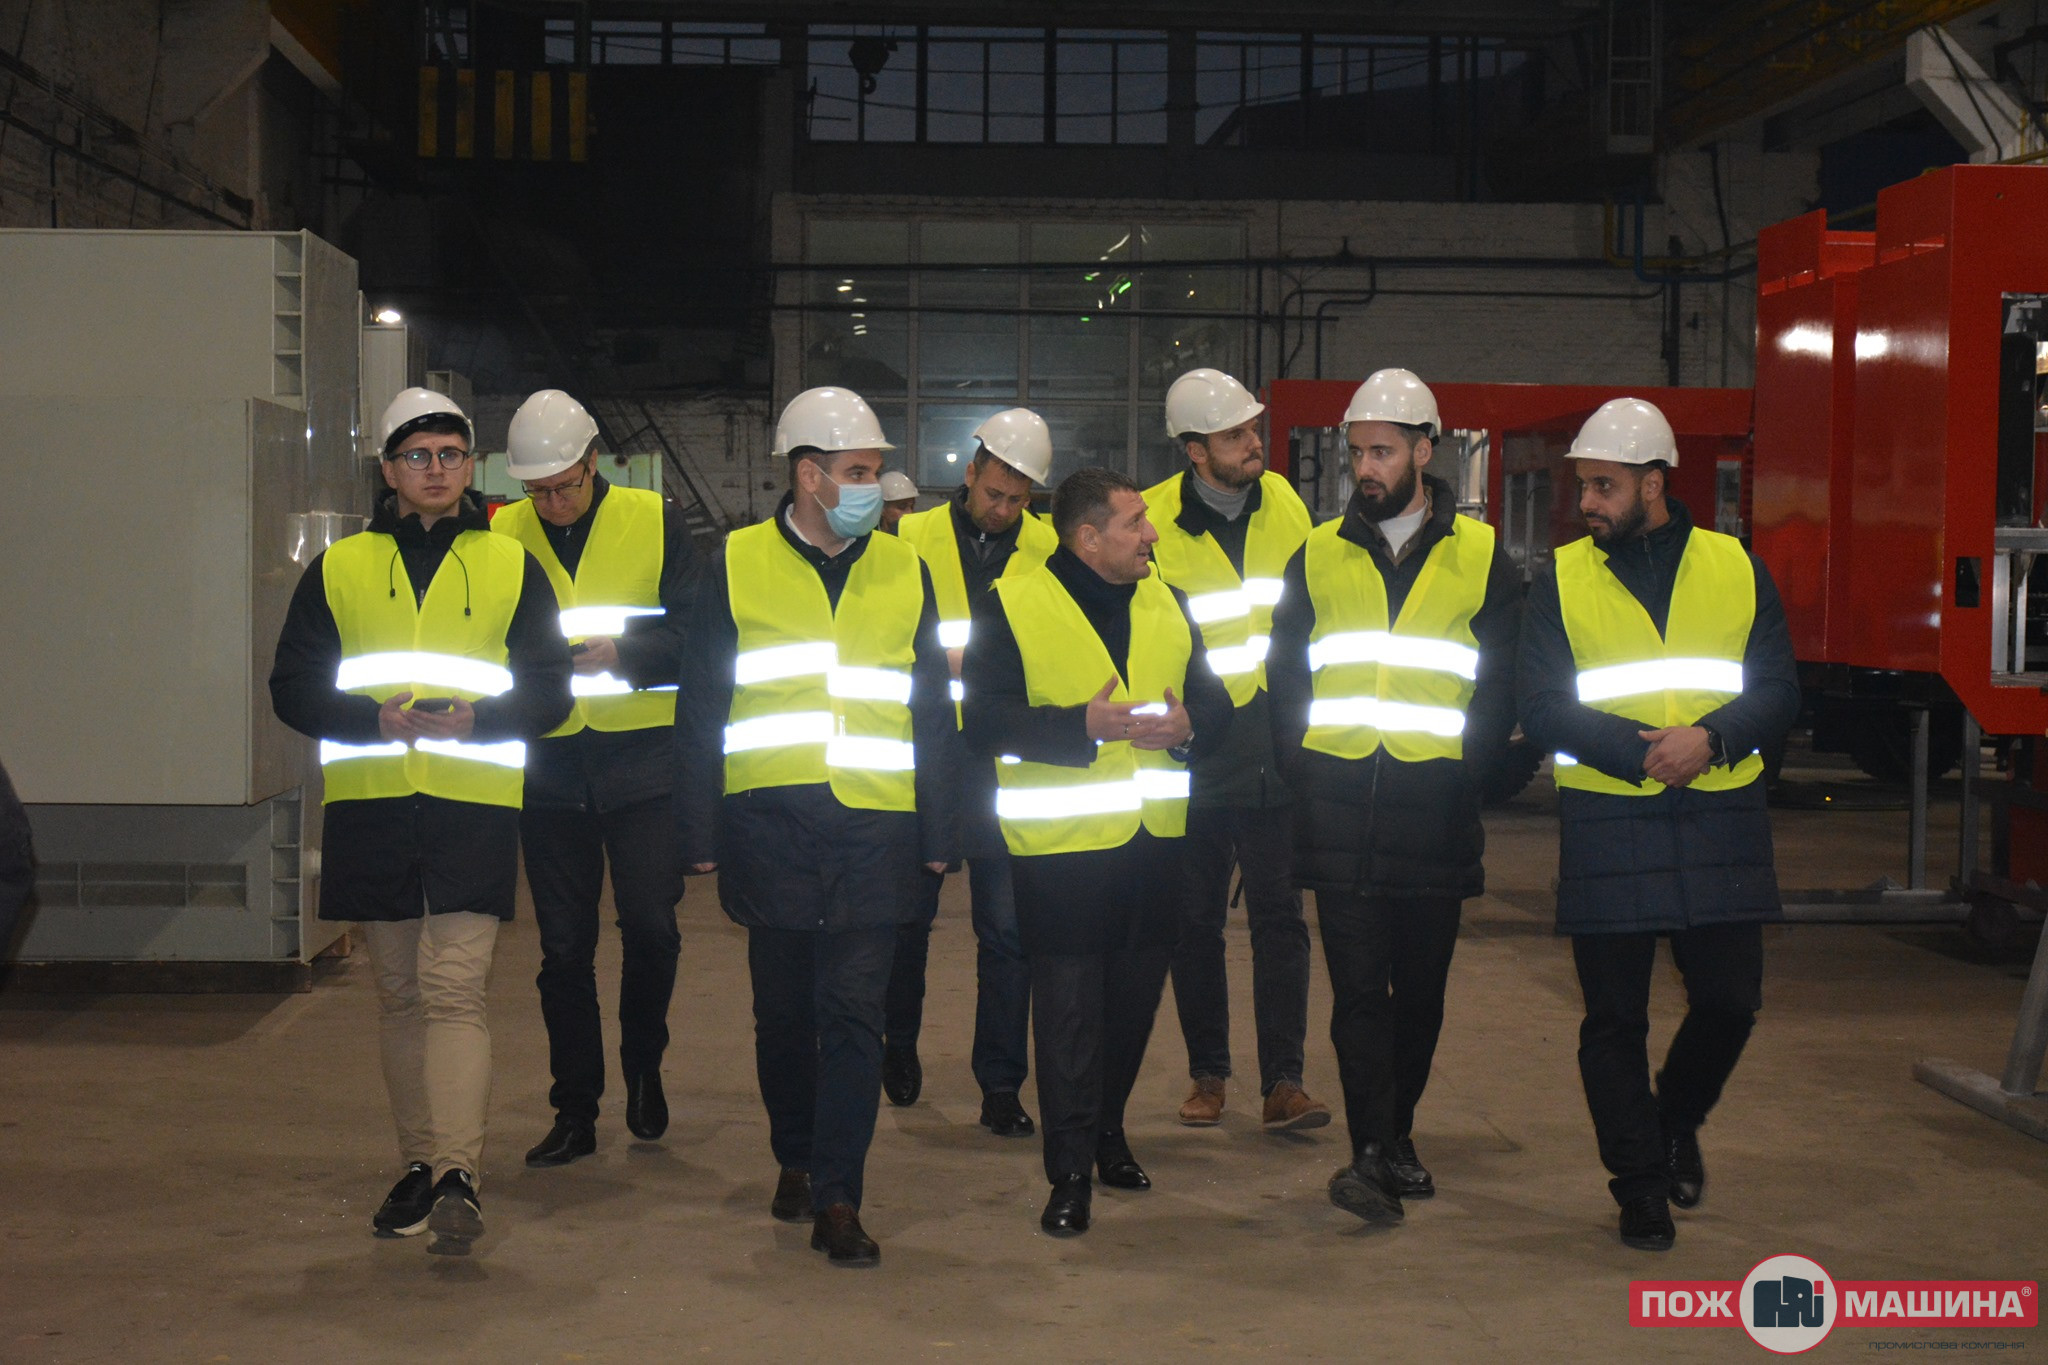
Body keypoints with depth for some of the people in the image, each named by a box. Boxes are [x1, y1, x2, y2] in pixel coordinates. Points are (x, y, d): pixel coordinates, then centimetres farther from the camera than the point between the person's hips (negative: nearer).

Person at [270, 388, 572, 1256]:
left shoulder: (511, 567, 9)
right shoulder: (339, 570, 12)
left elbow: (550, 692, 6)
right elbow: (293, 688, 8)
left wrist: (477, 718, -14)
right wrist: (374, 718, -11)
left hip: (475, 802, -2)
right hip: (369, 804, 3)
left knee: (454, 990, -13)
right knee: (399, 993, 9)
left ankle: (458, 1175, -18)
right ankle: (420, 1166, 18)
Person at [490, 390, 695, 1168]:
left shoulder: (654, 522, -1)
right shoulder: (501, 535, 5)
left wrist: (624, 652, -20)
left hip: (640, 761, -2)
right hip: (550, 770, 2)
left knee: (650, 927, -6)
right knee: (564, 948, 7)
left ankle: (643, 1066, 22)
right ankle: (575, 1111, 18)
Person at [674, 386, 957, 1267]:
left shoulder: (904, 572, 11)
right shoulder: (737, 567, 5)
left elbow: (933, 714, 13)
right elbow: (699, 713, 6)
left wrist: (937, 837, 8)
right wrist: (699, 837, 1)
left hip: (875, 828, 0)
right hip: (769, 823, 0)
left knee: (854, 1012, -5)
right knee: (784, 1010, 11)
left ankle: (836, 1199, -2)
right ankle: (795, 1160, 31)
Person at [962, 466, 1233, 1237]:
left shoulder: (1166, 604, 12)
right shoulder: (1012, 606, -6)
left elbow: (1215, 702, 13)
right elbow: (986, 721, -15)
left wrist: (1187, 726, -10)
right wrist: (1083, 726, -25)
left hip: (1153, 839, 5)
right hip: (1060, 846, -5)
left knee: (1133, 997, 14)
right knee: (1067, 1007, -3)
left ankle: (1106, 1133, 33)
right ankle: (1070, 1172, 4)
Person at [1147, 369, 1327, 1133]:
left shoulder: (1283, 504, 4)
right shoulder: (1151, 521, -8)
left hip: (1273, 748, 2)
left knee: (1279, 913, -3)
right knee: (1196, 920, 9)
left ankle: (1283, 1082, 0)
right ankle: (1207, 1073, 21)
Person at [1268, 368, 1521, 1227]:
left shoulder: (1481, 558, 6)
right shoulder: (1317, 558, 9)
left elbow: (1501, 687, 7)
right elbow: (1286, 678, 14)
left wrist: (1469, 772, -3)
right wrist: (1302, 769, 2)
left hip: (1435, 810, 0)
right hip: (1341, 807, 0)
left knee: (1420, 988, 9)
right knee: (1358, 985, -7)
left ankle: (1390, 1135, 24)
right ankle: (1379, 1152, -9)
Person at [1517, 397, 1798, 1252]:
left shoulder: (1737, 570, 7)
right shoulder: (1560, 582, 3)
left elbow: (1780, 694, 2)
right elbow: (1543, 710, -5)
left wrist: (1712, 738, -18)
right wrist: (1643, 751, -19)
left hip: (1721, 827, 1)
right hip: (1606, 826, -1)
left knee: (1729, 1001, 3)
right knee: (1615, 1016, 3)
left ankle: (1677, 1119, 33)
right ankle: (1639, 1182, 17)